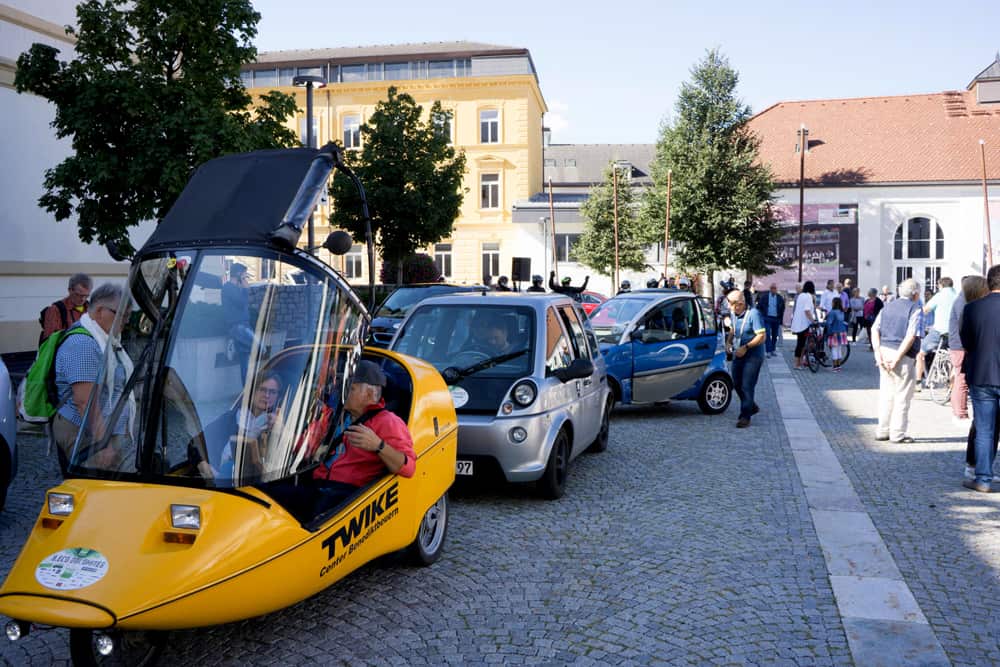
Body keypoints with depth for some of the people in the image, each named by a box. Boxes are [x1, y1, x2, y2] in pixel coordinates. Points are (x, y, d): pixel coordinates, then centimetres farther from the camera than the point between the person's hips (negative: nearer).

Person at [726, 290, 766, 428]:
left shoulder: (753, 314, -17)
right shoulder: (733, 314, 7)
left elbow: (762, 336, -19)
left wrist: (746, 347, -23)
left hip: (753, 356, -8)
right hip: (738, 354, 8)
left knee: (747, 386, -8)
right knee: (737, 384, 13)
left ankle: (745, 416, -1)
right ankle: (752, 407, 34)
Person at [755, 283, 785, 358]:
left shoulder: (780, 298, 4)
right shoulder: (764, 296, 0)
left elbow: (782, 309, 9)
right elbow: (759, 306, 5)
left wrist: (781, 320, 5)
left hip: (776, 319, 2)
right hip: (767, 318, -2)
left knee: (775, 335, 9)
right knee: (768, 334, -10)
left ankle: (773, 350, 22)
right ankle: (769, 351, -9)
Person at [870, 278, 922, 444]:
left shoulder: (888, 306, 13)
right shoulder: (915, 309, -5)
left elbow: (874, 329, 4)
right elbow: (911, 336, -16)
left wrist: (878, 353, -2)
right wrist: (897, 358, -17)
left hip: (884, 351, 6)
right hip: (902, 356, -6)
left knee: (886, 394, 14)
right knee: (902, 396, 4)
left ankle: (882, 431, 18)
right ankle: (897, 433, 7)